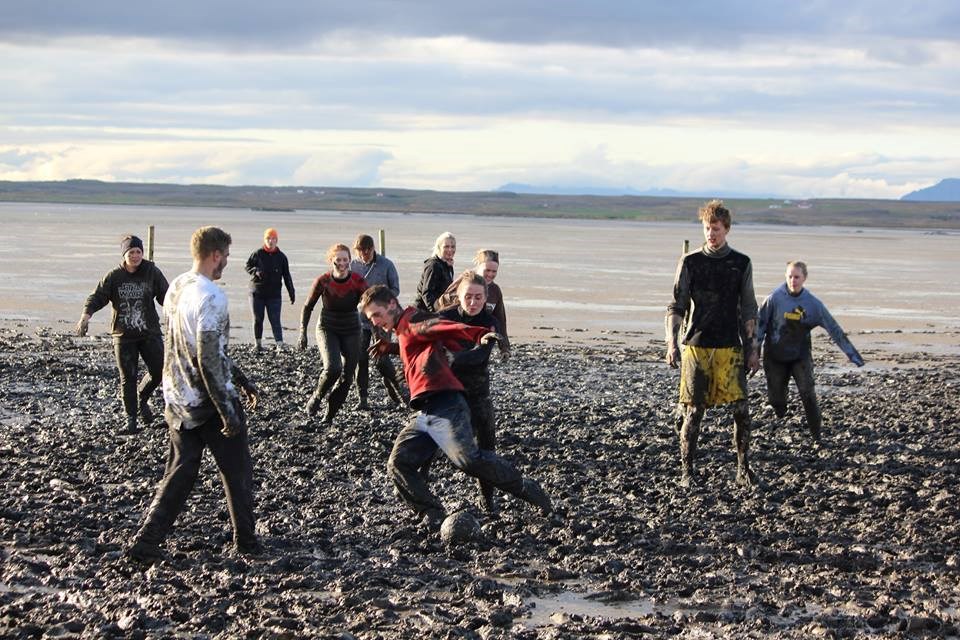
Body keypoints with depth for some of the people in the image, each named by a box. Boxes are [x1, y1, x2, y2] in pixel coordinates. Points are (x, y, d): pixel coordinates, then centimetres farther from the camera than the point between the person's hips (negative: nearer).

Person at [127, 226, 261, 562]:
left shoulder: (176, 288, 7)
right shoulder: (211, 297, -20)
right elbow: (209, 360, -24)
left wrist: (240, 377, 23)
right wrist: (228, 411, -20)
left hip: (178, 399, 8)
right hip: (209, 402, -8)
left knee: (180, 472, 12)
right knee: (237, 471, 9)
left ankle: (146, 541, 6)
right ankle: (245, 540, 19)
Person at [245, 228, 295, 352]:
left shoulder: (281, 257, 2)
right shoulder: (257, 254, -2)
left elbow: (286, 276, 7)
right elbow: (248, 266, 8)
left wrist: (291, 293, 4)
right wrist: (256, 271, -14)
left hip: (274, 294, 0)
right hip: (257, 293, 0)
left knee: (275, 320, -7)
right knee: (258, 319, 9)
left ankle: (280, 345, -12)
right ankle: (258, 344, 22)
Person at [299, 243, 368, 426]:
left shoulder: (358, 281, -15)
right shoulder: (323, 281, -14)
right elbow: (308, 307, -1)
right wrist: (303, 332, -8)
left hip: (351, 331, 2)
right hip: (327, 329, -2)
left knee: (347, 377, 1)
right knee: (333, 368, -25)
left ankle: (329, 416, 18)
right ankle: (316, 398, 3)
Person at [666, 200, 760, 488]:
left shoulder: (741, 264, 8)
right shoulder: (690, 262, 3)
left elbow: (748, 309, 11)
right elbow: (677, 305, 2)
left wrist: (753, 348, 6)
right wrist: (672, 342, -9)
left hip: (730, 346, 1)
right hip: (696, 346, -1)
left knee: (741, 408, -6)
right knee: (694, 411, -1)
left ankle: (743, 469, 7)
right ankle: (687, 471, 9)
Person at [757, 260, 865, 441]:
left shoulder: (813, 303, -5)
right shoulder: (775, 298, -10)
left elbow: (833, 329, 0)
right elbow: (760, 325, -2)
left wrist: (852, 354, 1)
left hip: (801, 357, 0)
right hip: (775, 357, 0)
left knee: (808, 394, -14)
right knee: (776, 399, 2)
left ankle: (817, 437, -5)